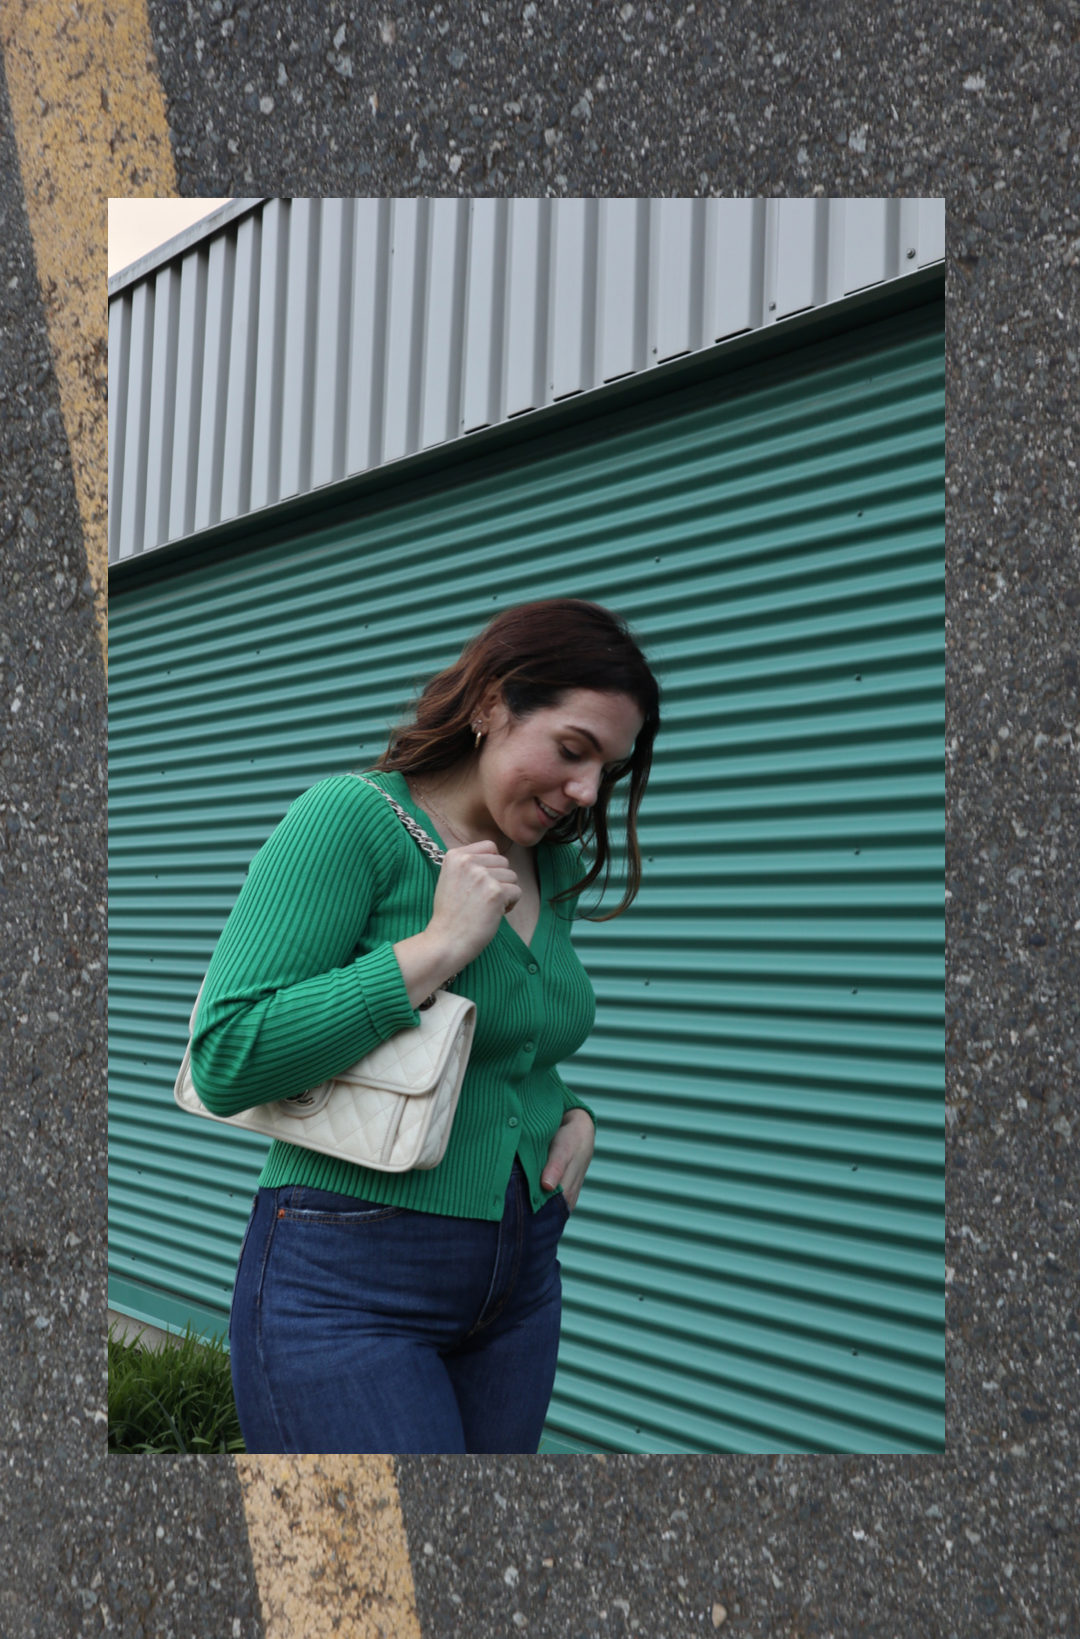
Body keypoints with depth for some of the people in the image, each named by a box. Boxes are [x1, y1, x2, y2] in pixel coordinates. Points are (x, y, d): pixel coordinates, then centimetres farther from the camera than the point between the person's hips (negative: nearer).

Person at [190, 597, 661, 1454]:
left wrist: (574, 1114, 3)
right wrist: (439, 946, -21)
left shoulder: (556, 869, 8)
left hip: (518, 1286, 7)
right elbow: (227, 1061, -20)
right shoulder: (351, 819, -13)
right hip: (349, 1289, -7)